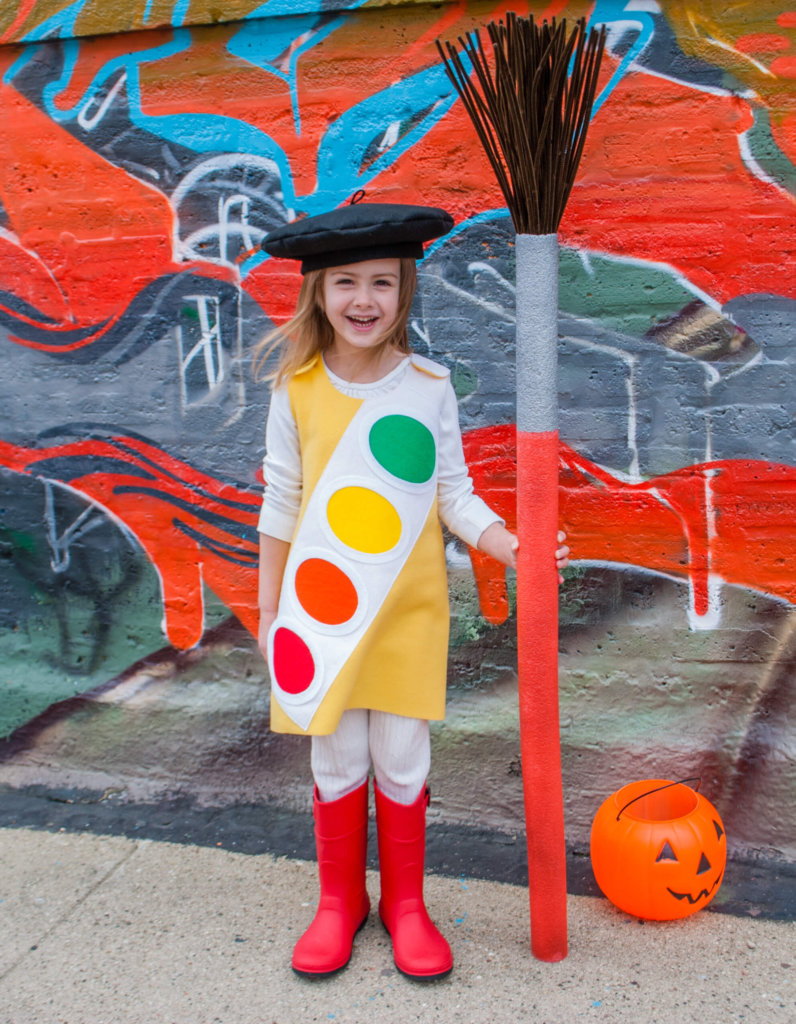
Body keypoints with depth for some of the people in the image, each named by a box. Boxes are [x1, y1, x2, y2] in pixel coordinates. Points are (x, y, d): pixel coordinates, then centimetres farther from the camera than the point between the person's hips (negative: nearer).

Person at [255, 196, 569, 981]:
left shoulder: (428, 385, -3)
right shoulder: (296, 388, -4)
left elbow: (455, 495, 1)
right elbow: (281, 504, 3)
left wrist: (511, 547, -17)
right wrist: (269, 608, 6)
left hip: (408, 609, 0)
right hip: (322, 605, 0)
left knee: (402, 762, 10)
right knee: (337, 761, 11)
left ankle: (405, 903, 32)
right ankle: (340, 901, 34)